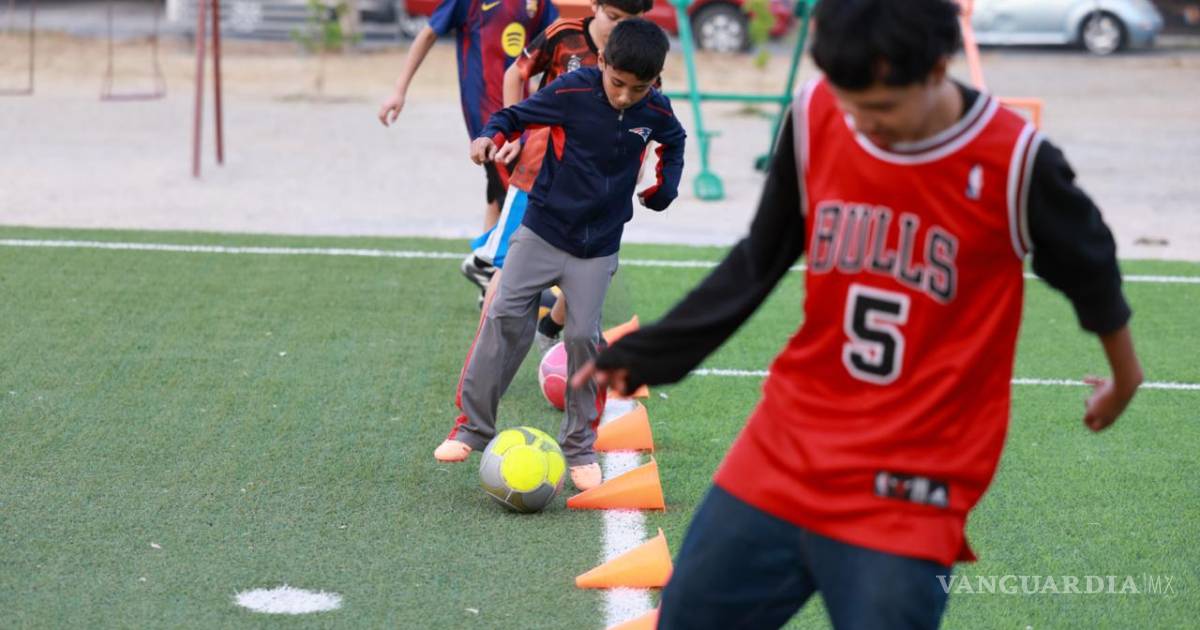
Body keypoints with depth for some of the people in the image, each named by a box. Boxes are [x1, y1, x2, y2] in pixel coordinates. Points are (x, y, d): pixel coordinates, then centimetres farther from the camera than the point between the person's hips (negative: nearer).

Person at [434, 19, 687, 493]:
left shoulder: (654, 111, -6)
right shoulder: (572, 91, -17)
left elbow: (675, 142, 19)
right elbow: (517, 115, -7)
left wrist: (665, 188, 9)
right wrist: (491, 136, -26)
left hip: (598, 247, 1)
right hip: (543, 229, -1)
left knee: (583, 336, -4)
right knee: (505, 317, -7)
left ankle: (580, 446, 9)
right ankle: (473, 426, 3)